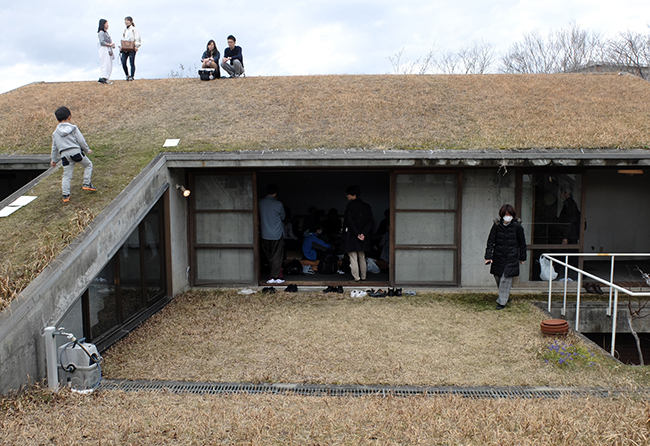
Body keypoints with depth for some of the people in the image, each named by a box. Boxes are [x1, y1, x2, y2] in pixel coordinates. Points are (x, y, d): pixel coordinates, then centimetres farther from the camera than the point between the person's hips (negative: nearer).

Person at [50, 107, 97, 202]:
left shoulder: (55, 133, 14)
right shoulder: (73, 128, 2)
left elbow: (54, 148, 19)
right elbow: (81, 141, -1)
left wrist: (54, 160, 28)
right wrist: (87, 150, 13)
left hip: (65, 156, 3)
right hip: (76, 152, -3)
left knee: (66, 176, 6)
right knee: (88, 165, 19)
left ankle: (66, 195, 2)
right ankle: (87, 184, 7)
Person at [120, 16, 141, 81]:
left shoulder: (134, 29, -1)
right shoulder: (125, 30, 18)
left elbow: (137, 39, -5)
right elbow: (123, 39, 22)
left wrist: (136, 46, -15)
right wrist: (121, 47, 10)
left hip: (132, 49, -6)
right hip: (125, 49, 6)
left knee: (132, 63, -3)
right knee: (123, 63, -2)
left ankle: (132, 76, 4)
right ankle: (127, 75, 12)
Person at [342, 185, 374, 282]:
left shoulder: (350, 206, -11)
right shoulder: (367, 206, 6)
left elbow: (350, 222, -17)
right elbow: (370, 222, 0)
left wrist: (357, 234, -14)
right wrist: (363, 234, -9)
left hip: (352, 237, -6)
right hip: (363, 238, 6)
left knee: (353, 258, 0)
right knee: (362, 258, 16)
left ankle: (356, 277, -1)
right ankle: (363, 277, 22)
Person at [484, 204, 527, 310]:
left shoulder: (517, 226, -5)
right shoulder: (497, 225, -4)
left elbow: (522, 243, 5)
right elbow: (490, 241, -2)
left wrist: (522, 257, 9)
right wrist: (488, 256, -9)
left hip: (511, 257, -2)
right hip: (498, 256, 2)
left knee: (506, 279, -6)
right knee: (498, 277, 9)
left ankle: (502, 302, 4)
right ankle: (504, 296, 34)